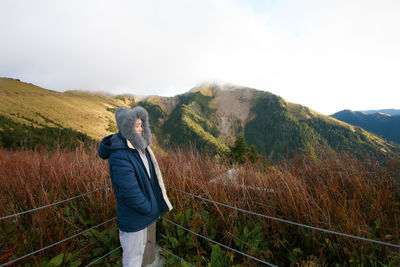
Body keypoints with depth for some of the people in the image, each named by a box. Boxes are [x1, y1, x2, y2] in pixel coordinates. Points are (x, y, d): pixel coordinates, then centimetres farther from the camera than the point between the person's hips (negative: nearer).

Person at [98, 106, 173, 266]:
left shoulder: (139, 146, -3)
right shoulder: (119, 156, -30)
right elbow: (129, 191, -29)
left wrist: (155, 204, 3)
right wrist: (151, 209, -15)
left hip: (143, 212, 8)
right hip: (132, 219, -8)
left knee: (140, 247, 29)